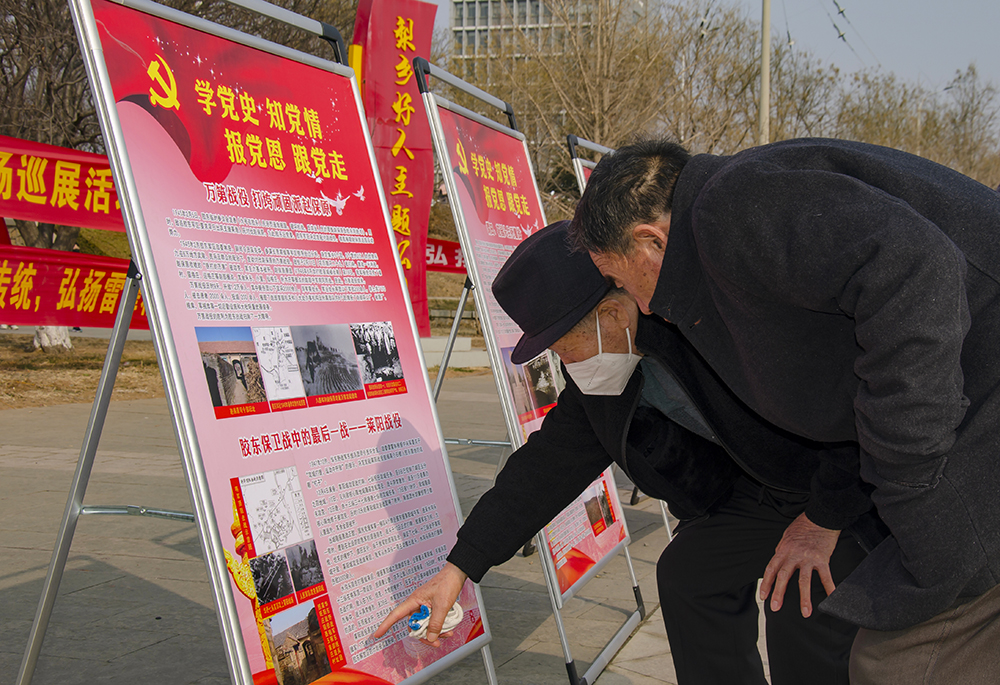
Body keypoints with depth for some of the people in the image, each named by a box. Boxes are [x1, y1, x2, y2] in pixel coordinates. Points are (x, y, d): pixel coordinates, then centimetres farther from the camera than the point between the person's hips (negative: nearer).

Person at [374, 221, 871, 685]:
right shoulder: (602, 370, -8)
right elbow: (554, 460, -1)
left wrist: (825, 516, -25)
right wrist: (459, 568, -2)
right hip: (759, 475, 7)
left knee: (806, 606, -19)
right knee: (689, 573, 1)